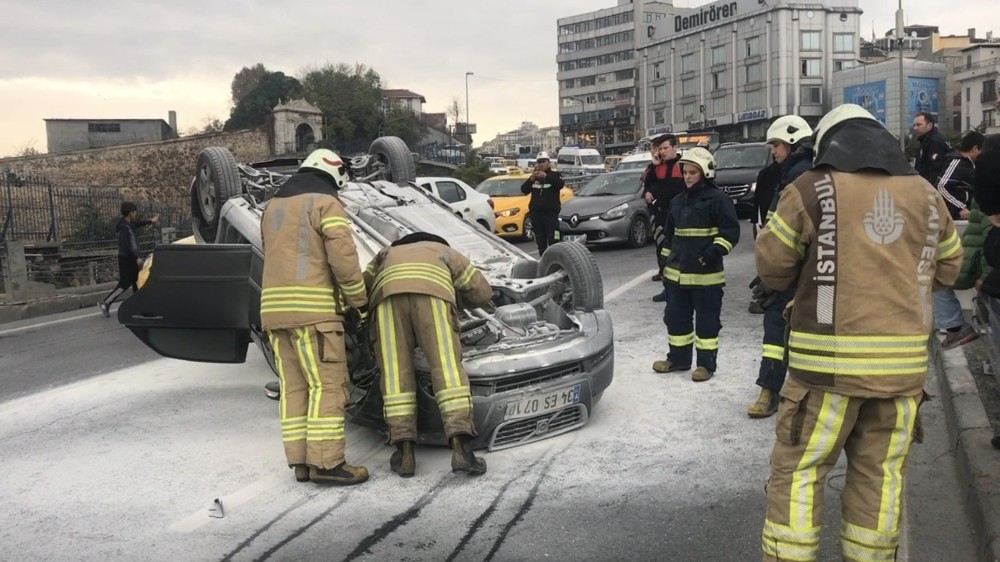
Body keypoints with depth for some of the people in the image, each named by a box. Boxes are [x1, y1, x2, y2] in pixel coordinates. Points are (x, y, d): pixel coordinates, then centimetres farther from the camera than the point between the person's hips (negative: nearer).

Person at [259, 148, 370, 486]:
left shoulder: (273, 207, 21)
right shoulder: (326, 204, -2)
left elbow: (278, 257, 19)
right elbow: (343, 256, -12)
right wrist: (358, 298, 0)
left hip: (274, 307, 7)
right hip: (313, 308, -7)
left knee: (293, 386, 8)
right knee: (327, 385, -5)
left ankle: (300, 461, 9)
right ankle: (326, 462, -8)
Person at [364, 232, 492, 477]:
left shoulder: (386, 255, 46)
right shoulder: (446, 253, 41)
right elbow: (483, 293, 36)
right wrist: (457, 294, 53)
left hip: (388, 292, 2)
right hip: (432, 292, -1)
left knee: (396, 371, 3)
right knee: (447, 367, -6)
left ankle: (404, 452, -2)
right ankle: (461, 448, -18)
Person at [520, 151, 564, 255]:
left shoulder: (554, 175, 3)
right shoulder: (533, 177, 15)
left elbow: (561, 184, -19)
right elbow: (524, 189, 4)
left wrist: (546, 176, -30)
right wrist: (531, 179, -14)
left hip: (551, 213, -4)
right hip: (536, 213, 4)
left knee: (553, 241, -9)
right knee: (540, 241, 7)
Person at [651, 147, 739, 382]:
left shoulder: (717, 199, -8)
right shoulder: (678, 201, 14)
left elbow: (731, 231, -11)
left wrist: (714, 252, -21)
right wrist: (666, 261, 19)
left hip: (706, 274, -7)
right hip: (677, 272, 7)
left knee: (706, 320, 2)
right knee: (676, 317, 14)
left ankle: (706, 364, 11)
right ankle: (678, 358, 27)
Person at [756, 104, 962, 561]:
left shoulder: (811, 191, -4)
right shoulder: (927, 196, 8)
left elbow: (771, 266, -1)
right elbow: (948, 268, 19)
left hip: (828, 361, -4)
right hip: (904, 362, 4)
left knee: (798, 471, 5)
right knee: (880, 474, 13)